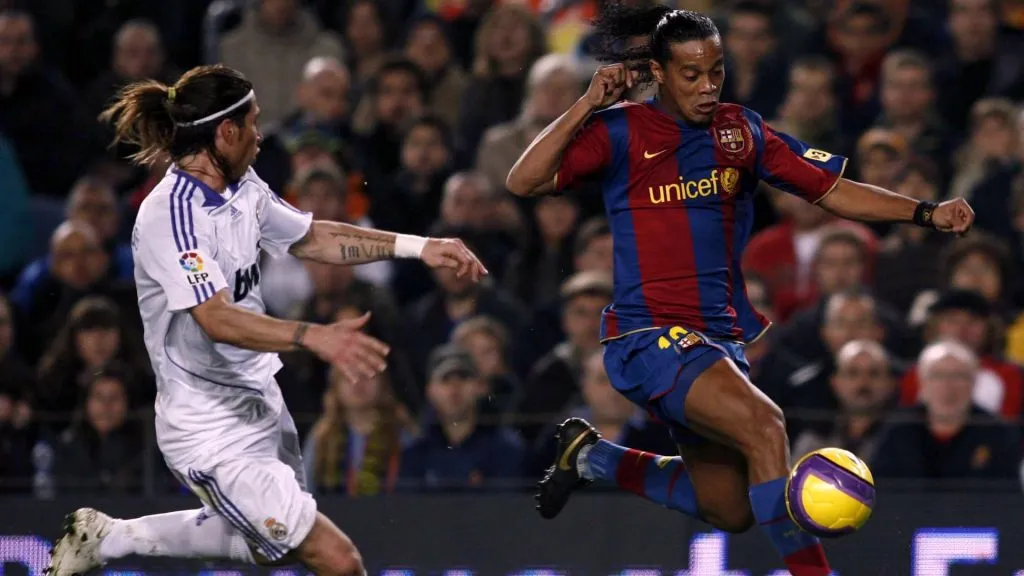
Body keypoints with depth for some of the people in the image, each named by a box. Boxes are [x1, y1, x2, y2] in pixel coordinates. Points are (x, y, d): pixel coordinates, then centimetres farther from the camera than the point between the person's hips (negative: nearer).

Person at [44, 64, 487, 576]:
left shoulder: (243, 190, 2)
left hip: (260, 405, 10)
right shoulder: (171, 214, -23)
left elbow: (311, 239, 18)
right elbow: (217, 319, -33)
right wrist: (313, 337, -47)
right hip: (211, 432, -10)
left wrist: (417, 247, 11)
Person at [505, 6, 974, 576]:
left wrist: (926, 212, -2)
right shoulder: (621, 131, -6)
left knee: (728, 510, 15)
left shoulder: (742, 131, 8)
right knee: (762, 423, -31)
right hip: (650, 334, -7)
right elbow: (523, 182, -15)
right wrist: (588, 106, -22)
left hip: (722, 335, 7)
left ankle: (590, 454, 33)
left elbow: (831, 189, 9)